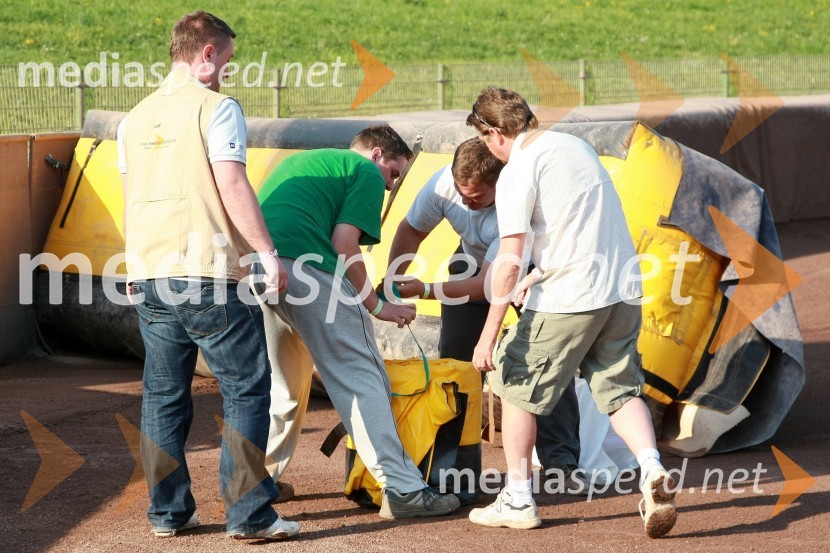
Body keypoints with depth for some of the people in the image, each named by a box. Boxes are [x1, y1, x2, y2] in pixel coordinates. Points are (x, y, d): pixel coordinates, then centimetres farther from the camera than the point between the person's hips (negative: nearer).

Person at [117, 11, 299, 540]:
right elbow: (231, 184, -15)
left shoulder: (136, 118, 14)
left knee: (164, 394, 12)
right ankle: (249, 513, -2)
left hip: (149, 277, 7)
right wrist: (267, 252, -13)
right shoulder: (216, 108, -7)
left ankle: (169, 511, 14)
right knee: (246, 388, 1)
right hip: (209, 275, -7)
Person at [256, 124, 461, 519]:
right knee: (361, 378, -4)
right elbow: (344, 244, -3)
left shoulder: (300, 161, 34)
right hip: (307, 266, -8)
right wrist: (376, 306, 4)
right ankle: (401, 489, -9)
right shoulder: (367, 172, 10)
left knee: (285, 383, 24)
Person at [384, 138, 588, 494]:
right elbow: (411, 231, -9)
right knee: (455, 358, -3)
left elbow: (488, 284, -39)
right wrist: (394, 283, -22)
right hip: (474, 262, 4)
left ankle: (561, 463, -7)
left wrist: (423, 289, -43)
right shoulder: (443, 184, -29)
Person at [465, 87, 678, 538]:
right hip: (624, 289, 7)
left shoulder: (518, 171, -9)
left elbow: (509, 261, -15)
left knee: (517, 386, 10)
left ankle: (517, 499, 14)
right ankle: (651, 469, -15)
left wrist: (489, 333, -13)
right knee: (620, 388, 11)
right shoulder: (574, 144, 15)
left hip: (567, 298, -7)